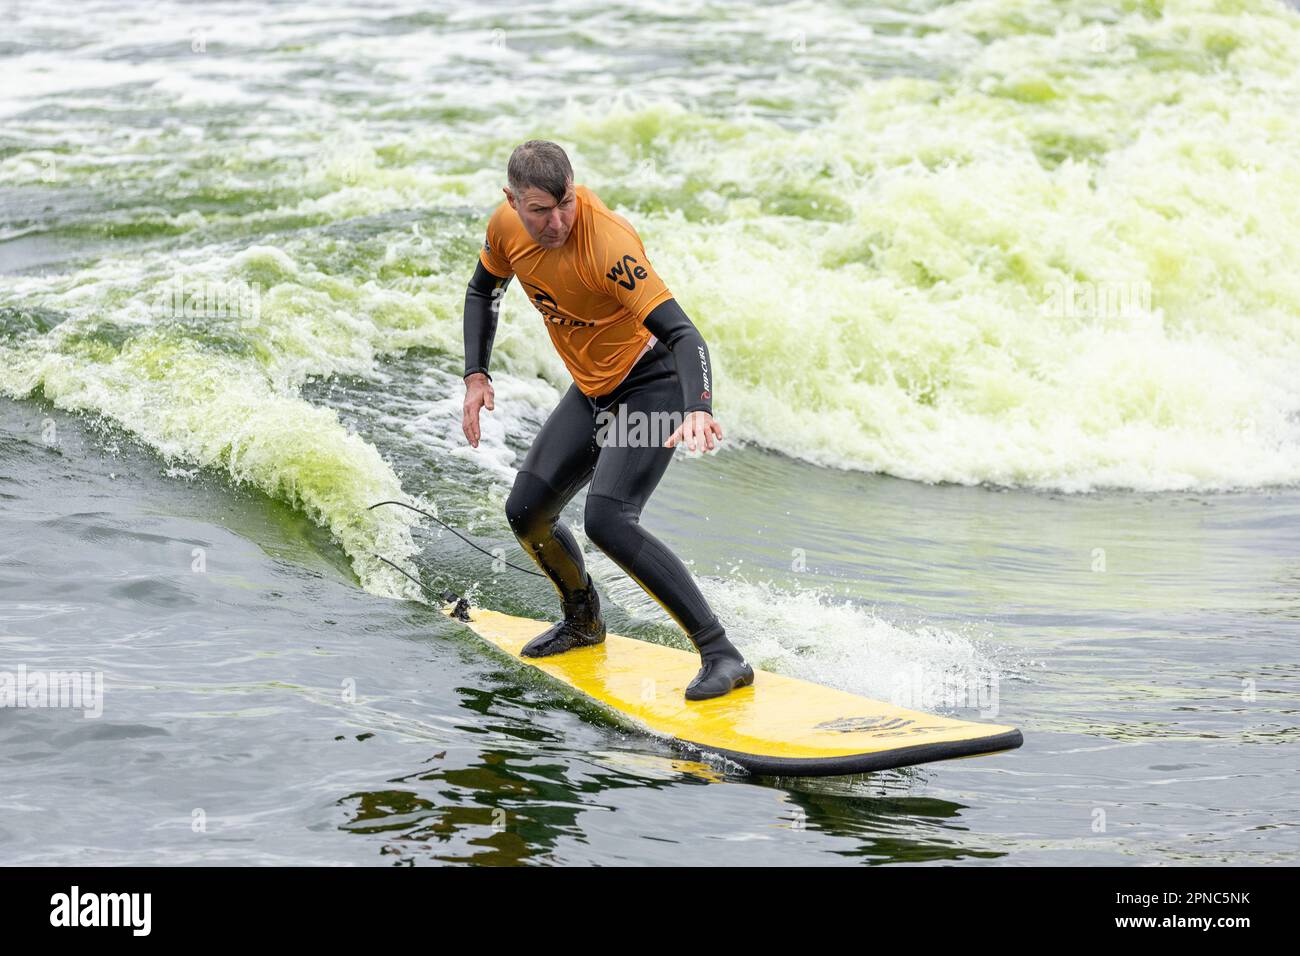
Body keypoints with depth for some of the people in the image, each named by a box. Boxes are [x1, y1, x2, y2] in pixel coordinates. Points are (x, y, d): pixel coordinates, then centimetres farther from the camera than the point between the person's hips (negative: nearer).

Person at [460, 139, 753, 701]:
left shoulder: (607, 243, -32)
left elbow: (682, 333, -37)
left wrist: (698, 409, -53)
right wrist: (476, 375, 1)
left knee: (606, 520, -25)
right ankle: (583, 621, 37)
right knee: (526, 513, 9)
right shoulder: (506, 225, -10)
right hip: (592, 391, 8)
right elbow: (483, 292, 12)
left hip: (651, 383, -7)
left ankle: (723, 657, -23)